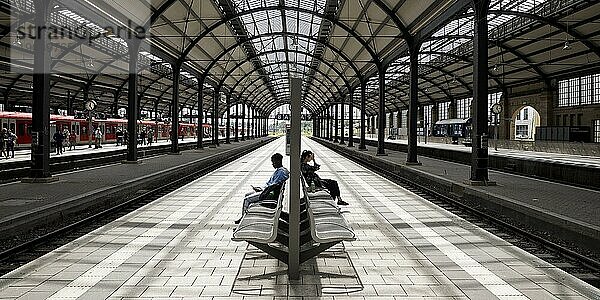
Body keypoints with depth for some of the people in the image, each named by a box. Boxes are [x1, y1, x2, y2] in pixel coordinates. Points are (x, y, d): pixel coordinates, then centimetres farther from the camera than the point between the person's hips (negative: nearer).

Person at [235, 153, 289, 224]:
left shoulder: (281, 172, -17)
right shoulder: (278, 170, 16)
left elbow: (274, 185, -24)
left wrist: (262, 190, -21)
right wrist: (261, 187, 9)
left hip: (272, 194, -11)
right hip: (268, 190, 11)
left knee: (247, 199, -11)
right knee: (247, 195, 13)